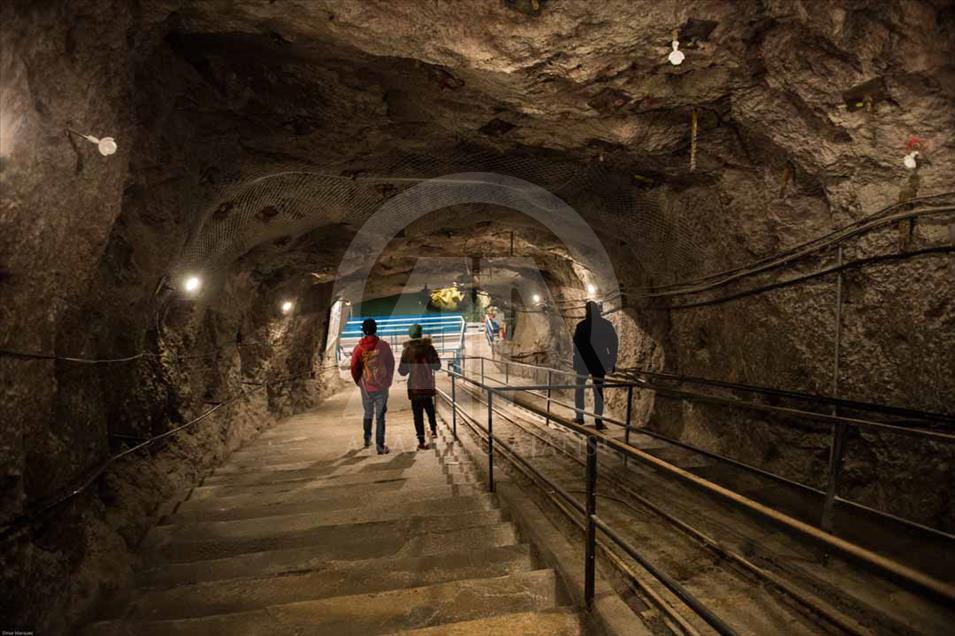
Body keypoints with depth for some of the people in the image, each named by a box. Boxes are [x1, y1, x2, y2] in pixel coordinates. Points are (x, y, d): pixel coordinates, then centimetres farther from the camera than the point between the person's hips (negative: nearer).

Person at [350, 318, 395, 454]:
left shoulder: (358, 348, -6)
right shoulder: (383, 345, -9)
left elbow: (354, 368, -4)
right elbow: (391, 364, 0)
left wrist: (359, 382, 13)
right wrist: (388, 380, 15)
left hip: (366, 387, 2)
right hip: (381, 387, -2)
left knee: (368, 414, 22)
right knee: (380, 416, 5)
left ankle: (367, 439, 33)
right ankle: (380, 445, 2)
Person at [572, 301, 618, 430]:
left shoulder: (582, 325, -9)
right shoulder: (606, 324, -2)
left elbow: (576, 345, -6)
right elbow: (613, 343, -1)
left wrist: (575, 362, 3)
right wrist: (612, 362, 5)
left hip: (584, 361, -2)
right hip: (599, 362, 2)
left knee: (579, 388, 16)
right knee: (598, 390, 8)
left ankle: (580, 417, 18)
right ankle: (598, 421, 3)